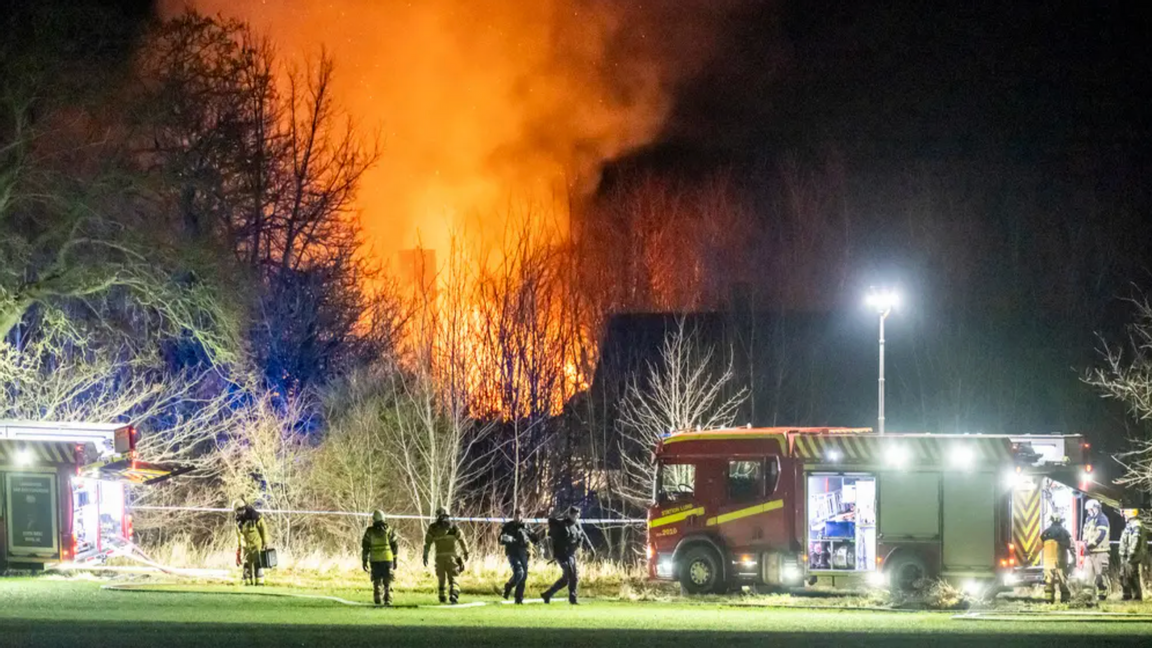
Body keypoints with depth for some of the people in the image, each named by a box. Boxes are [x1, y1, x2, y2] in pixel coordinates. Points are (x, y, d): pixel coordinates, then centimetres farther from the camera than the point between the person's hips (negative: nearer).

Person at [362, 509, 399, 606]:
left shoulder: (369, 531, 0)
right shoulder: (388, 530, 1)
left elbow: (365, 547, 0)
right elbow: (394, 546, 2)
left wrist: (365, 561, 6)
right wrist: (395, 561, 8)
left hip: (375, 561, 0)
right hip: (387, 559, 0)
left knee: (377, 582, 6)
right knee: (388, 583, 4)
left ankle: (378, 602, -2)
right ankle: (387, 601, -6)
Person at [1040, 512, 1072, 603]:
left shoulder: (1046, 532, 5)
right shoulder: (1064, 532, 1)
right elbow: (1071, 546, -2)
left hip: (1048, 561, 1)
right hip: (1061, 561, -1)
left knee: (1049, 581, 6)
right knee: (1063, 581, 4)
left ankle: (1049, 599, 0)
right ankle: (1065, 599, 2)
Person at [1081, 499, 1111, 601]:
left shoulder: (1102, 519, -8)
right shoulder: (1088, 520, 18)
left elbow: (1100, 535, -17)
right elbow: (1085, 534, 19)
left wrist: (1090, 545, -16)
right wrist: (1085, 543, -1)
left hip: (1100, 551, -8)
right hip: (1089, 552, 8)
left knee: (1101, 573, -5)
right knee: (1088, 573, 5)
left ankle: (1103, 592, 1)